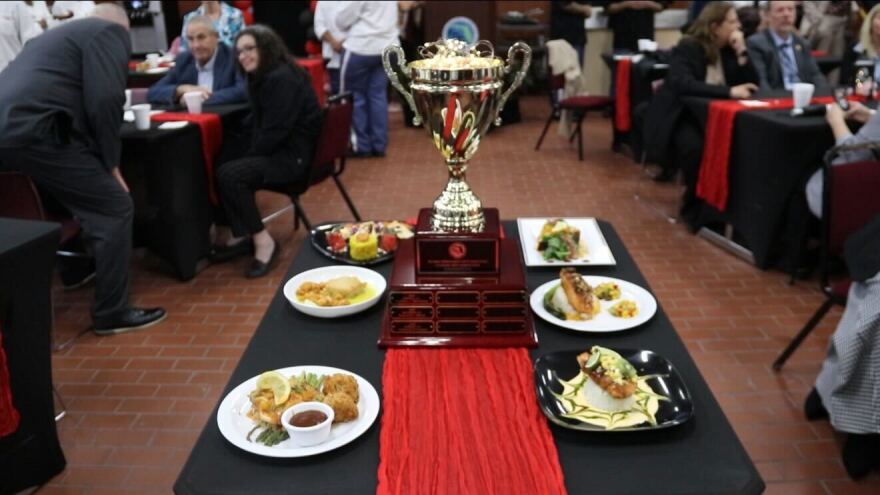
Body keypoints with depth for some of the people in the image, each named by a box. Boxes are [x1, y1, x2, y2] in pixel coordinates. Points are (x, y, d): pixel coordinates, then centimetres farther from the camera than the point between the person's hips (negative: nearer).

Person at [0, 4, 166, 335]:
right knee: (114, 209, -1)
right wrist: (111, 164, -1)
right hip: (35, 130, -9)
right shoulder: (111, 32, 6)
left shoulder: (61, 32, 32)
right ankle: (112, 313, 3)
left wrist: (99, 162, 33)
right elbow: (103, 101, -9)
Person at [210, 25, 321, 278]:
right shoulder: (260, 77, 14)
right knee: (219, 168, 2)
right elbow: (260, 125, 13)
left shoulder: (282, 78, -18)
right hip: (277, 149, 10)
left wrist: (247, 157, -12)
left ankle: (262, 240, -13)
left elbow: (275, 132, -22)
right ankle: (239, 234, 5)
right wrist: (245, 157, -1)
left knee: (229, 174, -23)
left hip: (296, 154, -10)